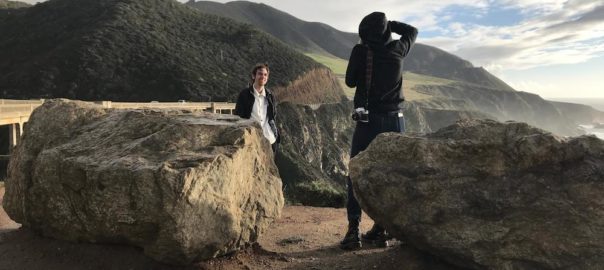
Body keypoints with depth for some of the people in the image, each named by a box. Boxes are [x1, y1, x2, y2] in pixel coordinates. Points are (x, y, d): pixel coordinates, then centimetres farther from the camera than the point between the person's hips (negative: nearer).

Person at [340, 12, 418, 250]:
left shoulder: (360, 50, -5)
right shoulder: (398, 49, 4)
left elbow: (350, 81, 7)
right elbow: (412, 31, 26)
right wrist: (389, 24, 17)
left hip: (368, 120, -3)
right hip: (394, 121, 3)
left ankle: (353, 229, -5)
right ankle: (381, 228, 12)